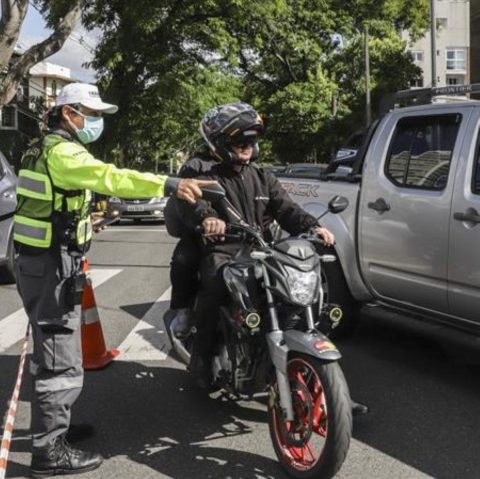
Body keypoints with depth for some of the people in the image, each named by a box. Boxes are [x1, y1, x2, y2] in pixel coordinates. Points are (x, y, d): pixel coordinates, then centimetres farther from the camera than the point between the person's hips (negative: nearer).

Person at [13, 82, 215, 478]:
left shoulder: (48, 147, 16)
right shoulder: (61, 151, -18)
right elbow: (110, 177, -35)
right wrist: (169, 185, -43)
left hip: (44, 260, 11)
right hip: (52, 266, -11)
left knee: (54, 352, 21)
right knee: (61, 360, -6)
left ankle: (53, 424, 35)